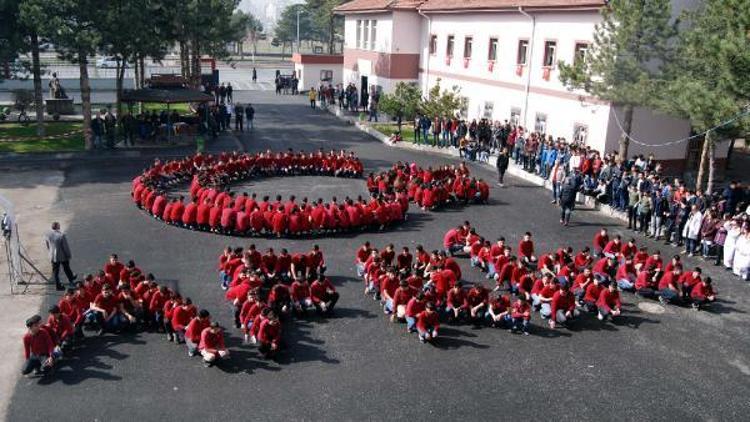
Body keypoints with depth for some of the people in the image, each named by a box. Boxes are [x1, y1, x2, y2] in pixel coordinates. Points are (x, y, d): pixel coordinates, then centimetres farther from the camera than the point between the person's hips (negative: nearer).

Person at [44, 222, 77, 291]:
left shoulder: (47, 235, -10)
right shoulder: (62, 235, -27)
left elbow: (47, 246, 5)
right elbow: (66, 247, -18)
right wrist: (69, 255, -4)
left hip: (53, 256, 4)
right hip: (62, 256, -3)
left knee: (55, 271, 14)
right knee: (66, 268, 21)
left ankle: (58, 285, 23)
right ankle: (71, 279, 44)